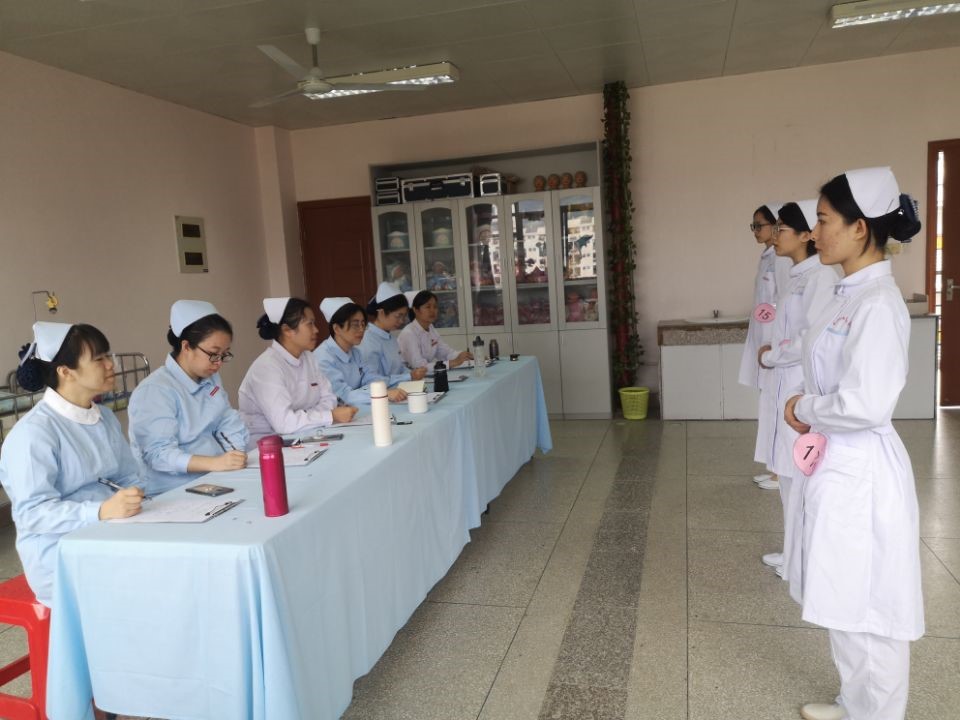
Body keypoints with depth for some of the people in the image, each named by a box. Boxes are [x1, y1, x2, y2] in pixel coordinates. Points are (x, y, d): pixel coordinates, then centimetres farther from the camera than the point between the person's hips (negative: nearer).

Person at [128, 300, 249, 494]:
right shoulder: (155, 391, -13)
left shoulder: (211, 378, 14)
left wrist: (235, 456, -10)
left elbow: (228, 424, 10)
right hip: (173, 492, -7)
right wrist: (214, 463, -33)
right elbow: (158, 454, -21)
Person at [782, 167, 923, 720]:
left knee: (870, 613, 9)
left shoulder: (878, 302, -21)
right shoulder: (854, 293, 8)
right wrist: (811, 410, 1)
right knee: (849, 607, 23)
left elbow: (865, 404, -27)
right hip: (838, 465, 10)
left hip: (860, 473, -10)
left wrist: (804, 410, -11)